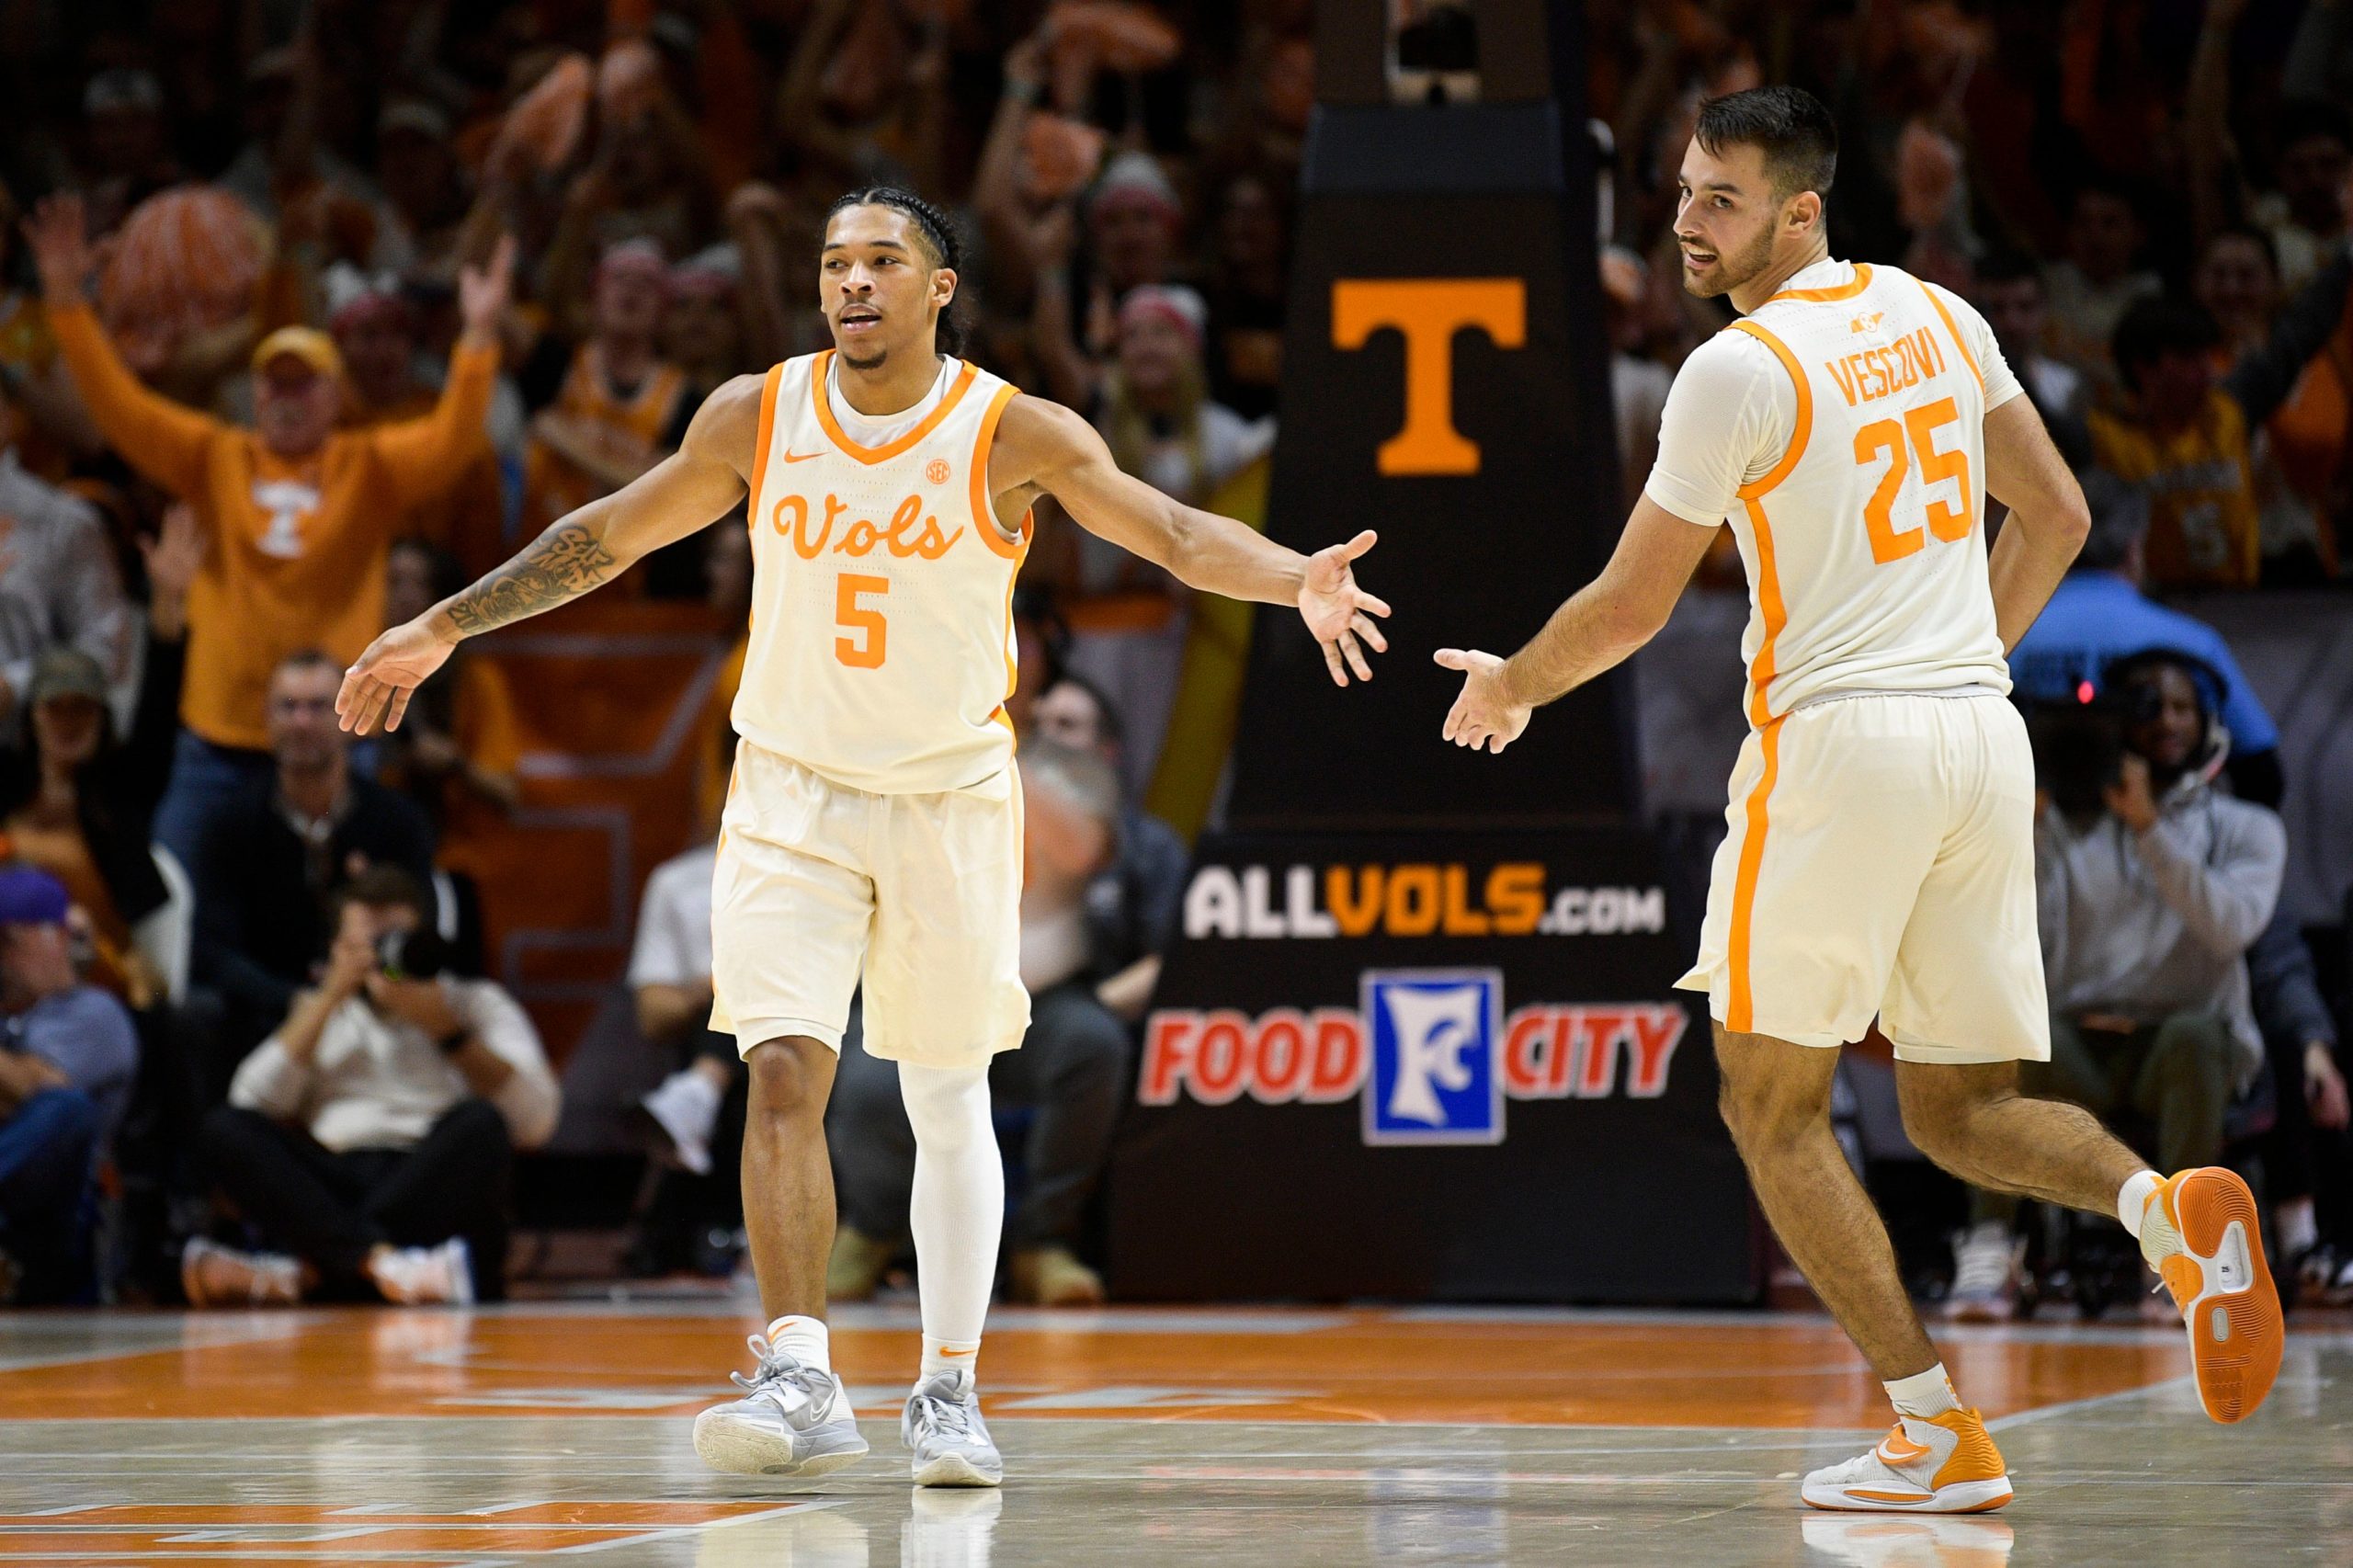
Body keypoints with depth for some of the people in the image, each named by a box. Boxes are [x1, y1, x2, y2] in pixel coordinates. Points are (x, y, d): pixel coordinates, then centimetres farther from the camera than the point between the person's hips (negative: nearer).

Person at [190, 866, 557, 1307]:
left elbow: (536, 1120, -2)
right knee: (225, 1128, -22)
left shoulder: (477, 1003, 15)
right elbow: (252, 1105, 5)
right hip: (330, 1196, 2)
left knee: (478, 1122, -31)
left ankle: (303, 1271, -37)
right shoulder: (317, 1011, 23)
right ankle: (379, 1259, -45)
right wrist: (328, 999, 3)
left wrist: (444, 1028, -7)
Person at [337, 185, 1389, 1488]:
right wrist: (442, 629, 7)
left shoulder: (1015, 435, -11)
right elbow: (606, 536, 6)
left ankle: (948, 1389, 12)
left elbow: (1174, 533, -17)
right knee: (784, 1074, -13)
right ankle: (799, 1381, -15)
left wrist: (1294, 582, -36)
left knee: (949, 1101, 5)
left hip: (952, 795, -1)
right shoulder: (755, 417, -4)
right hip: (792, 793, 1)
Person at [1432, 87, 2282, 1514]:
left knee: (1773, 1103, 6)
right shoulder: (1937, 316, 11)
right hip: (1985, 743, 7)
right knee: (1960, 1107, 15)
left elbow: (1633, 608, -3)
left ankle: (1941, 1437, -2)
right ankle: (2165, 1207, -16)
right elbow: (2057, 518, 18)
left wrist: (1512, 687, 16)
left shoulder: (1737, 370, -9)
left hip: (1838, 743, -7)